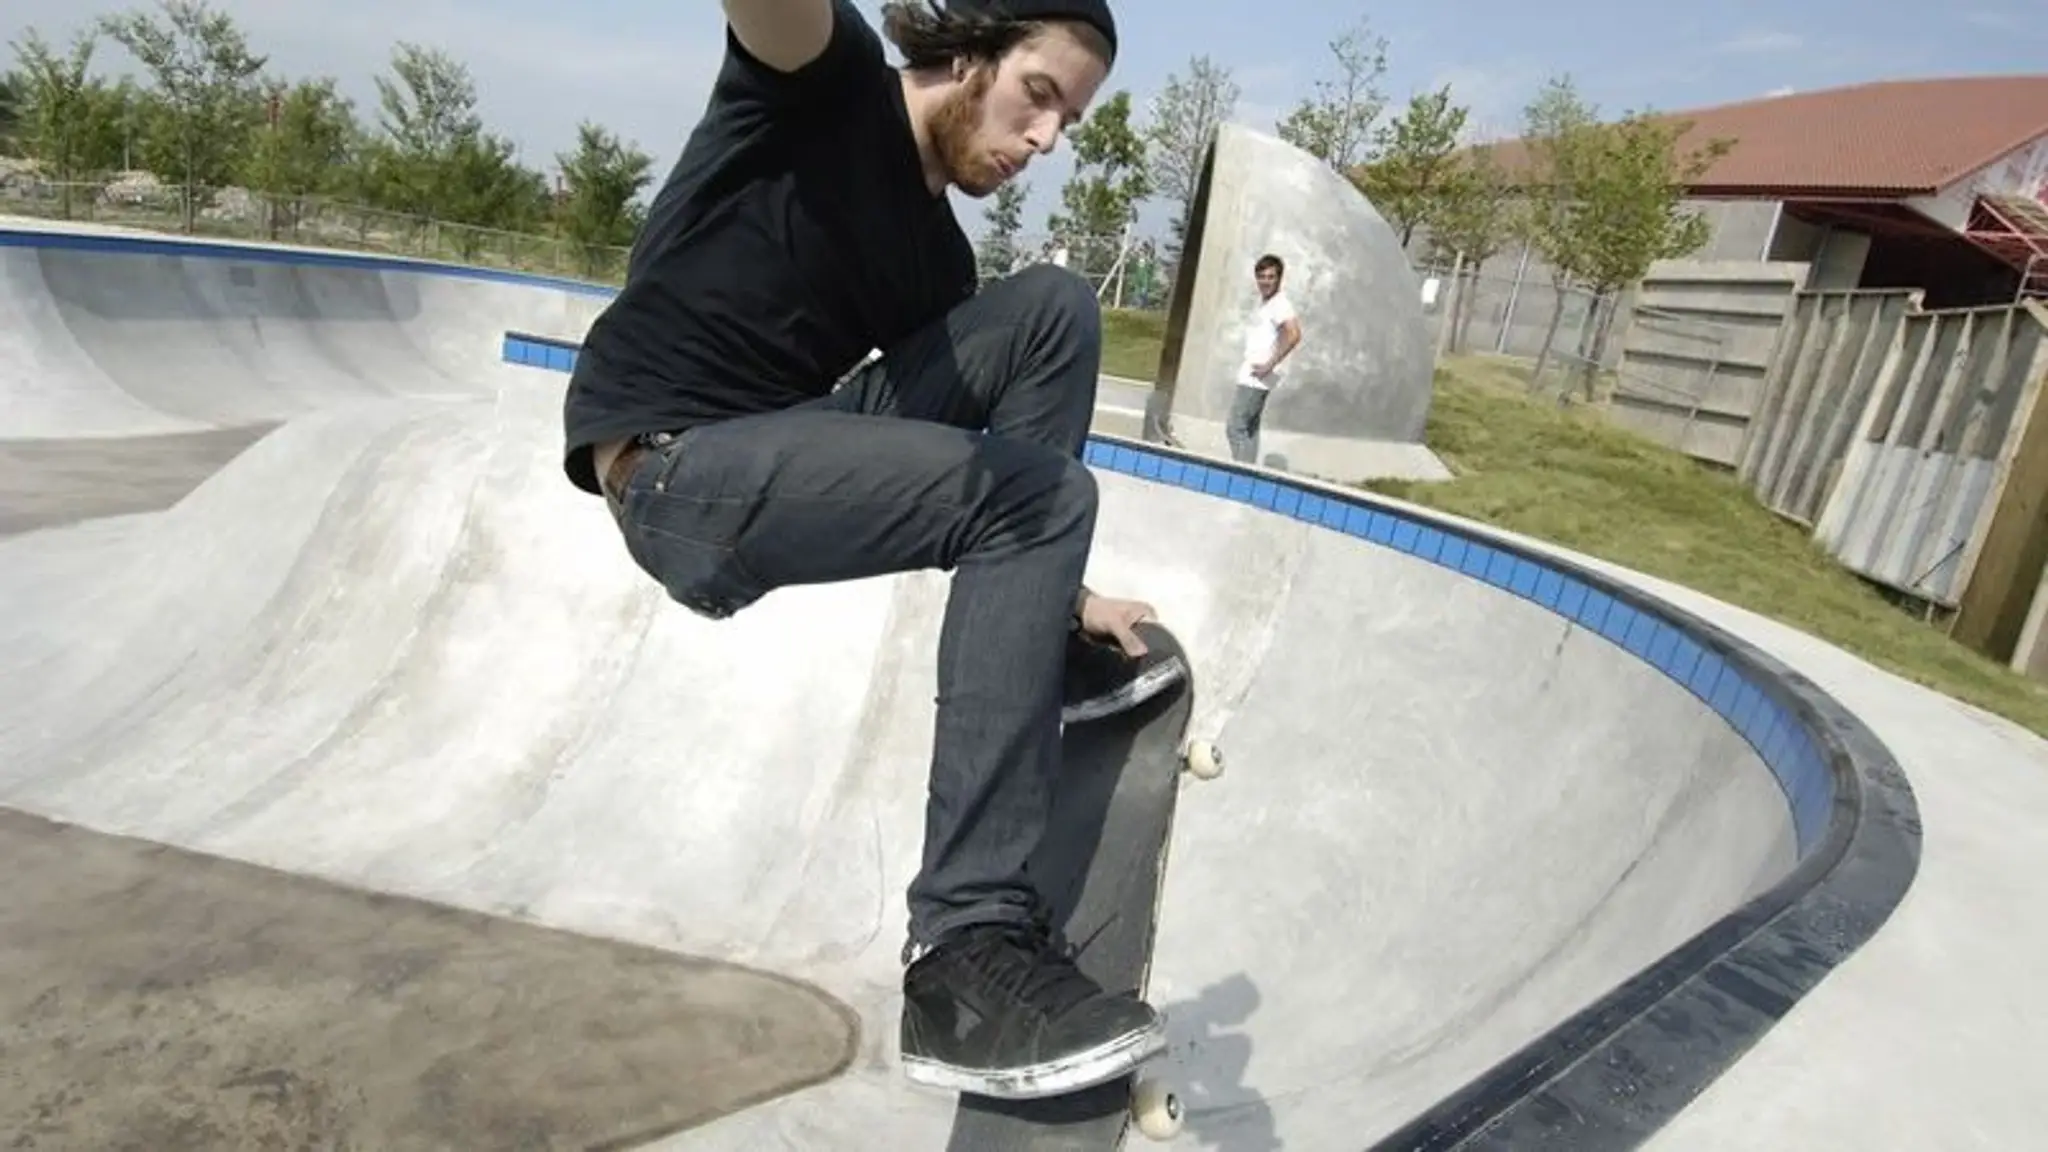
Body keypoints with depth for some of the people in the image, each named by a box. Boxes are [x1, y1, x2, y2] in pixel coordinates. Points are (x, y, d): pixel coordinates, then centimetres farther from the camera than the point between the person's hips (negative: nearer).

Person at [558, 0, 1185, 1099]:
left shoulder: (938, 252, 13)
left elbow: (991, 471, 14)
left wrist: (1054, 588, 8)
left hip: (790, 451, 7)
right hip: (678, 474, -7)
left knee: (1055, 309, 1)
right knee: (1043, 496, -23)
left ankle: (1027, 657, 1)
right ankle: (965, 949, -24)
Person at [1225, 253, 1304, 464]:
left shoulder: (1280, 303, -13)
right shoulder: (1264, 302, 16)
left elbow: (1294, 335, -26)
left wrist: (1270, 364, -22)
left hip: (1256, 377, -10)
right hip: (1251, 376, 10)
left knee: (1235, 428, -11)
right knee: (1249, 429, 10)